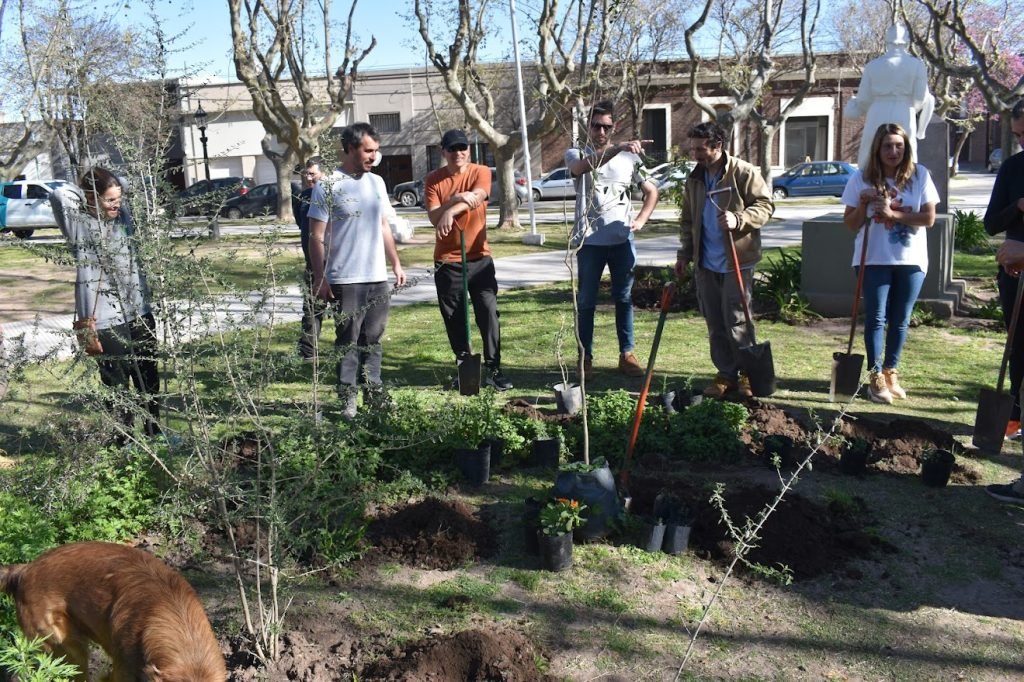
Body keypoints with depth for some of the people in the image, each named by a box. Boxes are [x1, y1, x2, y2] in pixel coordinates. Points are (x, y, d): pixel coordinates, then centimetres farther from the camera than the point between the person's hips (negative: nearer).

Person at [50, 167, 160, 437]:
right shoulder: (80, 225, -10)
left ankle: (154, 430, 33)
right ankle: (124, 438, 19)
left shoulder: (122, 215, 7)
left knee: (148, 377, 17)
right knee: (117, 383, 4)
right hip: (105, 318, -6)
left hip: (139, 311, 6)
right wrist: (86, 196, -10)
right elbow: (59, 195, -26)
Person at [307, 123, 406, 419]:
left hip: (378, 277, 5)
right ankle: (347, 399, 9)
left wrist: (396, 264, 15)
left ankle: (374, 390, 22)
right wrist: (319, 278, -12)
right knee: (348, 341, 2)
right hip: (345, 280, -5)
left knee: (373, 339, 12)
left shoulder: (377, 183, 11)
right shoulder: (327, 187, -7)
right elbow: (317, 237, -8)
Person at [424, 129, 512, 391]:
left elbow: (477, 197, -22)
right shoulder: (433, 180, 1)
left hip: (479, 256, -1)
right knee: (454, 318, 6)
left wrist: (451, 211, -36)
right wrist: (455, 199, -24)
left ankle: (493, 369, -1)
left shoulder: (481, 172, -1)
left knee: (489, 312, -6)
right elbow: (433, 217, -10)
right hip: (447, 260, 1)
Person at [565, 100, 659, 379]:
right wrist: (619, 148, -41)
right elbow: (584, 166, -27)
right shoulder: (577, 154, -1)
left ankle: (626, 355, 18)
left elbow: (652, 191, 15)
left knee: (624, 299, 9)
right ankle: (585, 357, 14)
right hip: (589, 242, -2)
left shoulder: (629, 157, 7)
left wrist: (641, 219, -3)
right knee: (586, 301, 5)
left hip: (622, 240, 2)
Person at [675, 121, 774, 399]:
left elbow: (765, 205, -9)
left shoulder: (744, 173, -8)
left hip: (736, 262, -6)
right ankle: (726, 373, 20)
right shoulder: (695, 179, 11)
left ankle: (747, 374, 8)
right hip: (705, 264, 6)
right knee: (714, 323, 10)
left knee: (737, 321, -5)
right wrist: (684, 255, 13)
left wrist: (738, 219, -25)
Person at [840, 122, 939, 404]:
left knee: (900, 320, 9)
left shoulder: (920, 175, -1)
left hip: (911, 260, 1)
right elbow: (851, 224, 1)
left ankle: (890, 373, 23)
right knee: (876, 317, -1)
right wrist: (863, 206, -17)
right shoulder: (862, 178, -2)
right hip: (874, 259, -1)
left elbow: (929, 217, -6)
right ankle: (876, 378, 5)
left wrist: (893, 214, -18)